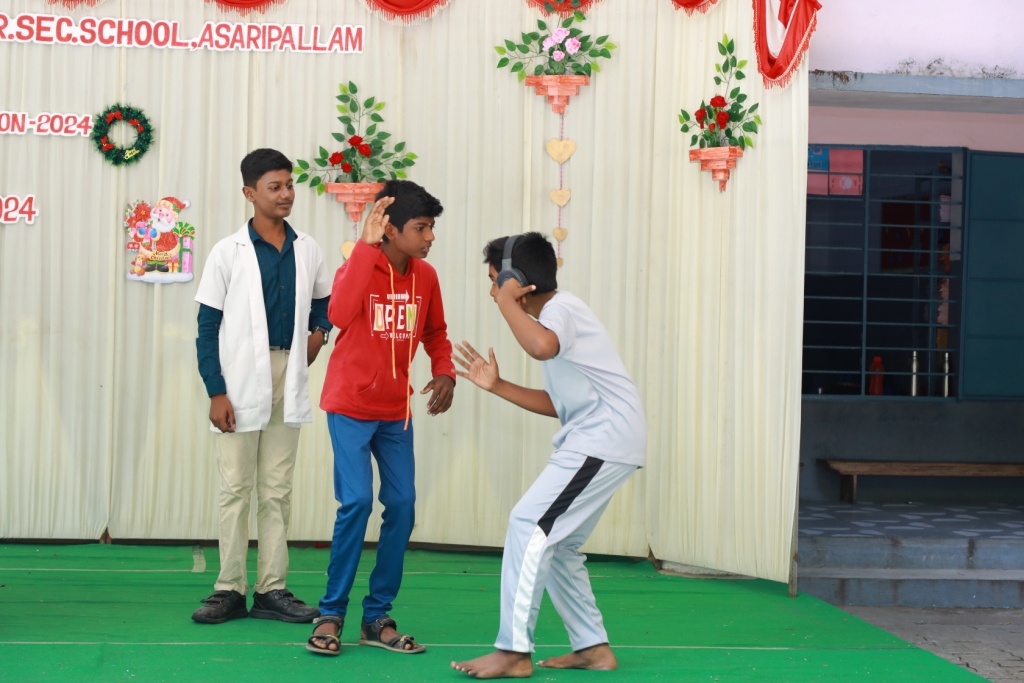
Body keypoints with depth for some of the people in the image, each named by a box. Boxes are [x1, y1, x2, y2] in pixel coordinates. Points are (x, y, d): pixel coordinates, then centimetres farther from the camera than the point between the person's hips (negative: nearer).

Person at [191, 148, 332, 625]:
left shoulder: (307, 250, 6)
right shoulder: (229, 253, -5)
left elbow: (324, 299, 23)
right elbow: (208, 327, -5)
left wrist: (320, 329, 0)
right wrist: (216, 392, -11)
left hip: (288, 378, 3)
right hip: (242, 383, -3)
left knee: (277, 490, 7)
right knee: (236, 488, 2)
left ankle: (272, 590, 13)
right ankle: (230, 590, 9)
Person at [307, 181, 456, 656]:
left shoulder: (425, 276, 0)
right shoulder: (359, 266, -15)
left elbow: (435, 332, 16)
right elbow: (340, 315, -36)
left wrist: (445, 371, -4)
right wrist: (365, 246, -36)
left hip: (396, 411, 5)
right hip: (351, 406, -5)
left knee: (402, 505, 1)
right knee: (357, 501, -15)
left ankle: (377, 617, 12)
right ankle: (331, 614, -1)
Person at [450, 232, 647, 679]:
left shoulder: (561, 309, -11)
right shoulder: (555, 316, 20)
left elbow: (542, 347, -37)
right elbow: (557, 404, 22)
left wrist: (507, 303, -21)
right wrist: (497, 386, 15)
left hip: (605, 438, -10)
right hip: (594, 442, 10)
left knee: (529, 526, -13)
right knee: (558, 544, 14)